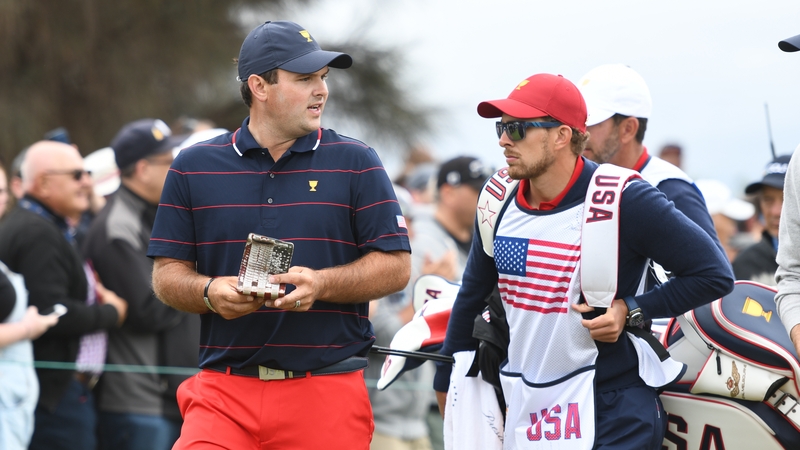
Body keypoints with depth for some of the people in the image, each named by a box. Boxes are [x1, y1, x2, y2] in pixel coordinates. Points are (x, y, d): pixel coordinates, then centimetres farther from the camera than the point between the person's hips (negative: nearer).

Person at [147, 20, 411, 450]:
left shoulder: (355, 163, 6)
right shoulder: (193, 168, 9)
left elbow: (395, 267, 3)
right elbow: (166, 273, 11)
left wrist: (320, 284, -13)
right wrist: (210, 293, -11)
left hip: (327, 394, 0)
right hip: (222, 391, 0)